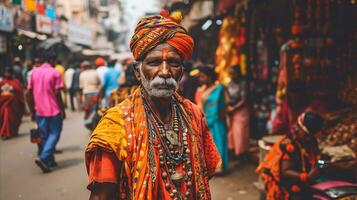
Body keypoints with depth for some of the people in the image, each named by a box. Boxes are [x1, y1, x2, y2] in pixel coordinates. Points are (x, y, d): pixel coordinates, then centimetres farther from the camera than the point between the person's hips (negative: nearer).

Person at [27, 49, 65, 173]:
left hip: (39, 111, 5)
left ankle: (49, 161, 20)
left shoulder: (34, 72, 7)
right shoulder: (55, 73, -7)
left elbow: (29, 93, 6)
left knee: (44, 136, 14)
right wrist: (63, 110, -4)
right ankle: (43, 158, -12)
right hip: (54, 110, -5)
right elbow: (57, 93, -12)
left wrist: (32, 110, 13)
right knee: (54, 134, 4)